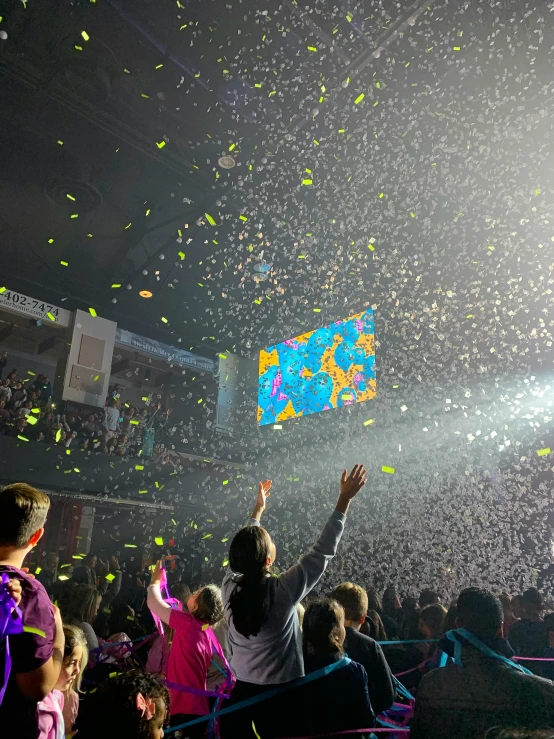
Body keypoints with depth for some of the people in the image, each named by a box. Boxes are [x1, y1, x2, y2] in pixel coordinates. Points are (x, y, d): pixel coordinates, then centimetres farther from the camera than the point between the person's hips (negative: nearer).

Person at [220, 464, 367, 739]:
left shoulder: (230, 585, -14)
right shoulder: (283, 590, -24)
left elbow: (242, 549, 6)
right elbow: (323, 551, -19)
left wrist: (258, 510, 18)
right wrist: (345, 499, -15)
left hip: (239, 690, 4)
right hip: (278, 693, -3)